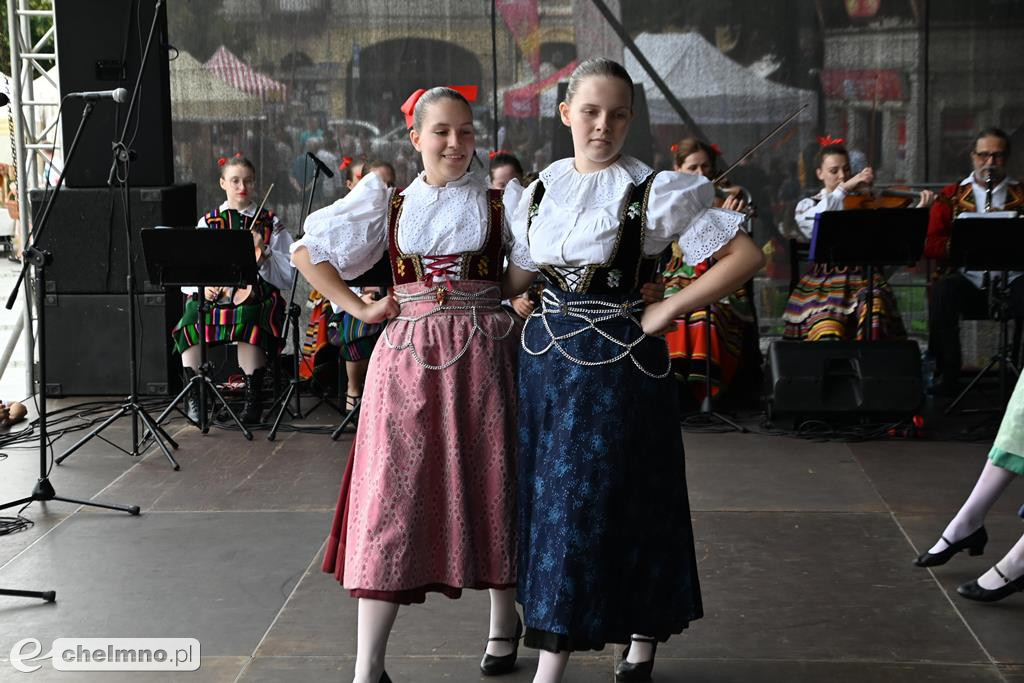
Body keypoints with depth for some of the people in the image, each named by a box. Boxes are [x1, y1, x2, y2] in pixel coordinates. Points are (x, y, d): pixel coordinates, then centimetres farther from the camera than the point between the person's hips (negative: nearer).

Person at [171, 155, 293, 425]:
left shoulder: (270, 224, 13)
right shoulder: (208, 222, 17)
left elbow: (286, 276, 6)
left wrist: (262, 251, -9)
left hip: (256, 296, -2)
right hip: (212, 296, 2)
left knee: (248, 323, -36)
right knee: (191, 321, -30)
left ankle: (253, 397, -24)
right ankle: (195, 395, -17)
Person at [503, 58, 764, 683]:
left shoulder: (656, 191, -10)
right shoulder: (542, 189, 7)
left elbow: (746, 256, -12)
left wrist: (668, 310, -13)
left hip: (616, 361, -6)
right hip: (548, 354, 6)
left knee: (588, 503, -3)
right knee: (546, 498, 10)